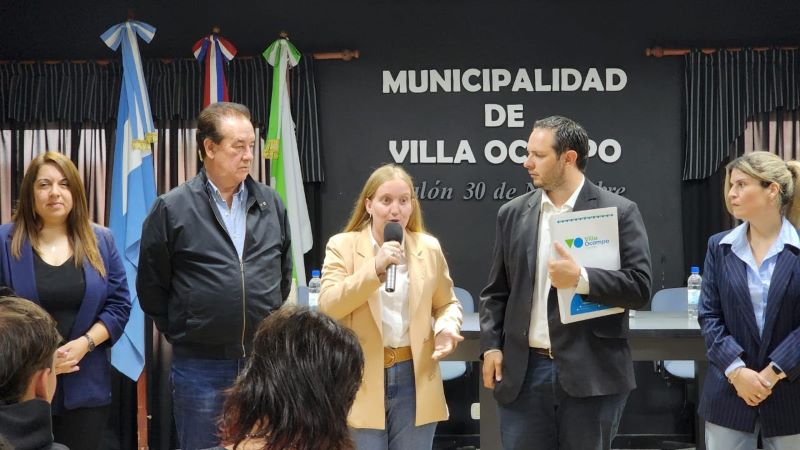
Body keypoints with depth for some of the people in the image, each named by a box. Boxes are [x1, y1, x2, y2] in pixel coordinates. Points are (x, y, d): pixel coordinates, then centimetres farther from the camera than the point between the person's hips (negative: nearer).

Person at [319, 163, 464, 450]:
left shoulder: (429, 248, 5)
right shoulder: (342, 246, -3)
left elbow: (446, 303, 16)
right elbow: (327, 306, -14)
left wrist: (446, 327, -6)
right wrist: (375, 268, -22)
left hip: (415, 379, 3)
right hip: (362, 381, -2)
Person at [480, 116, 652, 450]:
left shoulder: (619, 212, -2)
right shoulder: (513, 214, 9)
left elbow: (639, 287, -9)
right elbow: (496, 291, 13)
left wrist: (581, 278, -21)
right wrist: (491, 346, 1)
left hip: (591, 373, -3)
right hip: (523, 371, 3)